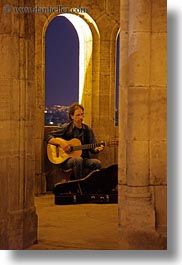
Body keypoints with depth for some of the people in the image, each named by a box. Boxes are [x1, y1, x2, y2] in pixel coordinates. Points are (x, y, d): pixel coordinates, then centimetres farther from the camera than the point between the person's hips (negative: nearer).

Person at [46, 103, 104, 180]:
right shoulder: (66, 128, 2)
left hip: (84, 159, 3)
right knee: (78, 160, -36)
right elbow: (48, 138, -1)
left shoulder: (88, 130, 11)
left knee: (97, 163, -27)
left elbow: (92, 148, 9)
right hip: (66, 160, -3)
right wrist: (61, 142, -16)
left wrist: (97, 149, -13)